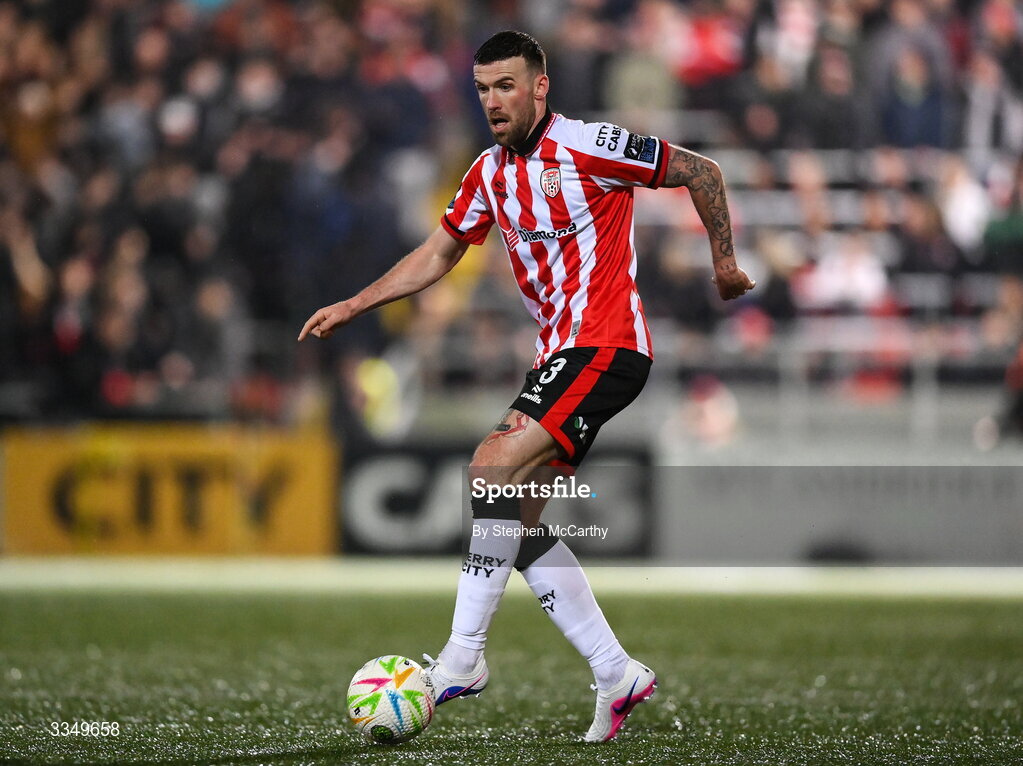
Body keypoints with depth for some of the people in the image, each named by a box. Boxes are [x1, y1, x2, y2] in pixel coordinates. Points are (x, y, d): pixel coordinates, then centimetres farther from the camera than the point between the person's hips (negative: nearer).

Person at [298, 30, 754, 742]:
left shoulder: (589, 147, -10)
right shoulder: (490, 173, 12)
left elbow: (700, 170, -3)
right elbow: (436, 256, 22)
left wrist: (725, 261, 1)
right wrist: (351, 307, 15)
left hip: (605, 344, -9)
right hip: (558, 355, 9)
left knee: (492, 471, -21)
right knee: (519, 520, 3)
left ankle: (462, 658, -20)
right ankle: (617, 673, 8)